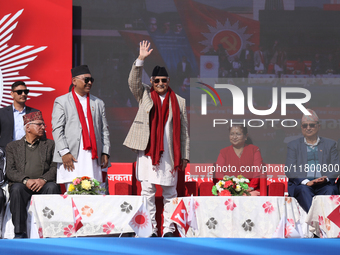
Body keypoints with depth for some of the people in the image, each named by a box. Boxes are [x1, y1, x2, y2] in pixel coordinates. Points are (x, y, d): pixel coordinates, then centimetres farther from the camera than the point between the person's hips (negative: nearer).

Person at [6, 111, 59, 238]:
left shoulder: (49, 144, 20)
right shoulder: (13, 146, 16)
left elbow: (55, 167, 7)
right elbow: (10, 171, 3)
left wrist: (43, 179, -14)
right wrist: (25, 180, -17)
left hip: (42, 185, 1)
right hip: (22, 185, -1)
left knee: (52, 187, -32)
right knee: (17, 189, -35)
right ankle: (20, 232, -34)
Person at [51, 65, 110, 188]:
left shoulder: (98, 103, 20)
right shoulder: (61, 102, 8)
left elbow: (104, 130, 18)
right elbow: (57, 129, 0)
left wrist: (105, 152, 6)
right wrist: (64, 152, -10)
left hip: (93, 157, 4)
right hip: (71, 158, -4)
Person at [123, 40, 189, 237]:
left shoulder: (179, 102, 10)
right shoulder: (144, 95, 10)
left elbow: (184, 131, 9)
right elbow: (134, 81, -7)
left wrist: (184, 155, 5)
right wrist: (141, 59, -18)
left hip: (169, 154, 0)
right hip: (147, 152, 0)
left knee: (170, 193, 4)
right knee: (148, 193, 0)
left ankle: (169, 229, 9)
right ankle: (150, 230, 4)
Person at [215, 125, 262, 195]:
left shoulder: (254, 150, 14)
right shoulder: (223, 152, 17)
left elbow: (258, 171, 2)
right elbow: (218, 173, 4)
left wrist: (251, 187, -15)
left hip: (250, 190, 0)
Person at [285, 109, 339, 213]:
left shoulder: (330, 144, 20)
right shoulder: (293, 145, 17)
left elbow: (335, 168, 9)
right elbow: (289, 170, 3)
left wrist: (326, 179, -15)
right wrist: (306, 182, -17)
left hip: (324, 185, 1)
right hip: (300, 184, -1)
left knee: (330, 190, -33)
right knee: (304, 190, -35)